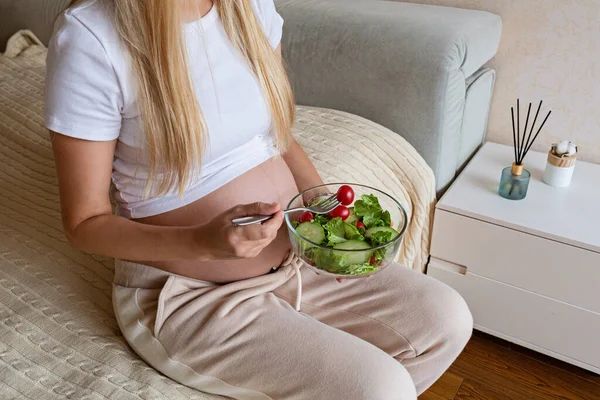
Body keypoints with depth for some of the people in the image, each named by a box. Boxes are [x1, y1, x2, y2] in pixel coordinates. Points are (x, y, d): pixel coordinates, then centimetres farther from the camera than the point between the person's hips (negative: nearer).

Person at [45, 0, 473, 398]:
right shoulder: (89, 35, -19)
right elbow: (85, 222, -13)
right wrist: (203, 242, -31)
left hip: (295, 258, 7)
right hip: (189, 294, -6)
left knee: (448, 318, 0)